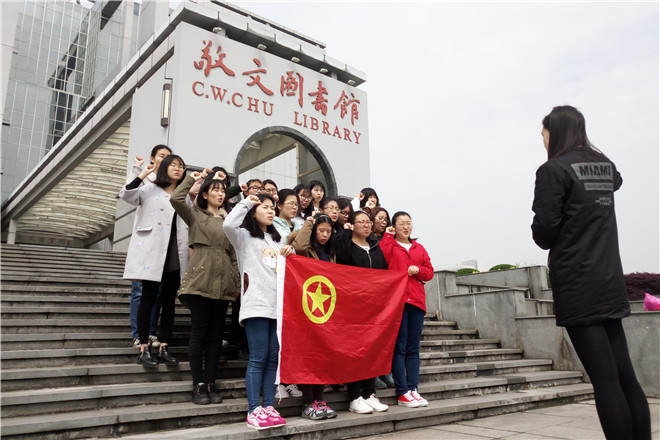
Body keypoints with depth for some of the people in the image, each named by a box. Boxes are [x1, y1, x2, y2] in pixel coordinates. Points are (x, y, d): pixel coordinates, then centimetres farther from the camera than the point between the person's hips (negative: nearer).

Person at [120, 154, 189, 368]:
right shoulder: (151, 190, 6)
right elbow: (125, 194, -9)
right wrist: (142, 175, -14)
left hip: (175, 254, 4)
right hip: (153, 251, -4)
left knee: (169, 300, 5)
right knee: (148, 298, -1)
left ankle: (164, 347, 12)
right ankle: (144, 349, 3)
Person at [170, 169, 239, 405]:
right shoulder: (195, 215, 8)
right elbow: (176, 199, -11)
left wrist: (237, 281, 10)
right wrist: (192, 178, 0)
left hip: (223, 284, 4)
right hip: (200, 281, -4)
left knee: (216, 335, 6)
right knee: (199, 334, -2)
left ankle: (211, 383, 12)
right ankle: (198, 385, 5)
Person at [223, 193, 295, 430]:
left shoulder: (277, 240, 23)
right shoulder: (245, 236, 5)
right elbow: (228, 224, -18)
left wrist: (290, 252, 4)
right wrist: (245, 203, -4)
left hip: (278, 304, 6)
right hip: (257, 304, -6)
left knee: (274, 358, 5)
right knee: (258, 358, -7)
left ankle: (268, 406, 12)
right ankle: (254, 410, 0)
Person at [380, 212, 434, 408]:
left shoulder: (419, 248, 21)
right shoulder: (389, 244, 7)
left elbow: (429, 272, 17)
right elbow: (382, 258, -14)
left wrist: (418, 270, -4)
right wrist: (388, 235, -4)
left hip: (416, 301, 5)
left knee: (413, 348, 7)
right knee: (399, 347, -5)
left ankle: (413, 389, 12)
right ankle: (403, 393, -1)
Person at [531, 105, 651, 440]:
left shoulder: (554, 169, -9)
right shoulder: (606, 166, 14)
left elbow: (544, 229, -14)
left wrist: (548, 244, 7)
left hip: (576, 286, -7)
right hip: (610, 283, 7)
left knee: (604, 379, -6)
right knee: (625, 376, 10)